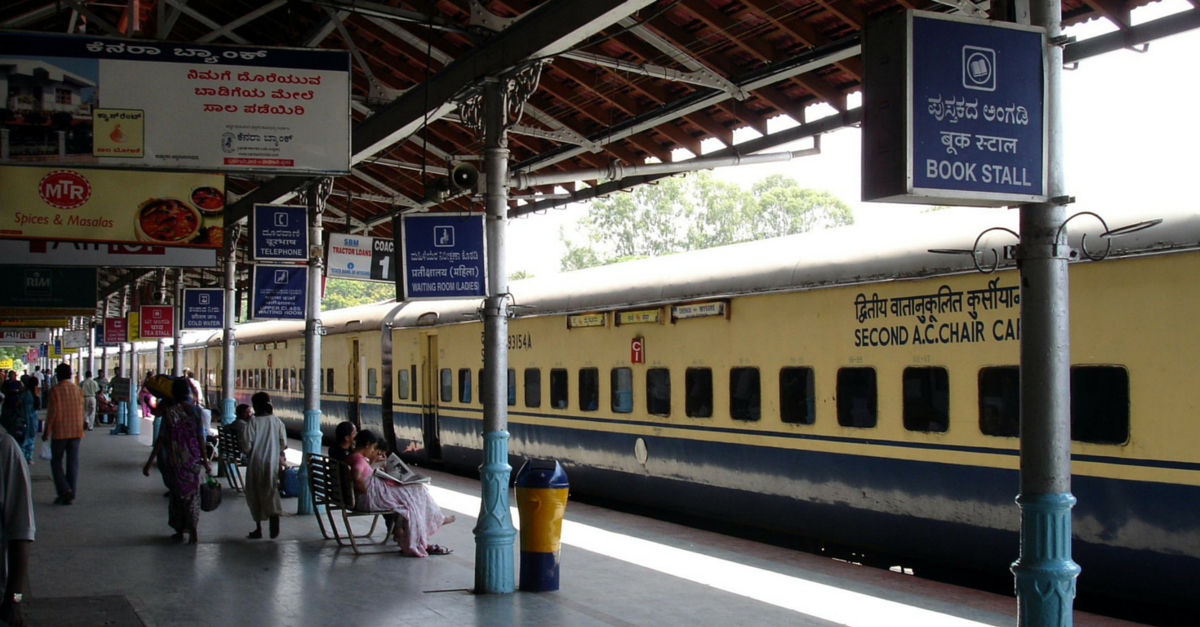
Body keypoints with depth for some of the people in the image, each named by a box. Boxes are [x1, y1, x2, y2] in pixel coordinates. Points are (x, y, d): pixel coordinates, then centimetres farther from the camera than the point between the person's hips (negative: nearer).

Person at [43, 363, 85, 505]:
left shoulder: (55, 390, -9)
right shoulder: (77, 390, 4)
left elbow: (52, 412, -10)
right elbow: (81, 411, 8)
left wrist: (46, 432, -3)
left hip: (60, 432, -4)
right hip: (76, 431, 4)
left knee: (56, 461, 8)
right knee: (73, 463, 7)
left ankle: (65, 490, -9)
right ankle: (70, 496, 8)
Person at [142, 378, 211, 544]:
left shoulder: (170, 411, -12)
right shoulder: (195, 411, -4)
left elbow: (161, 439, -13)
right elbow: (201, 438, -3)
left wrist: (150, 462, -9)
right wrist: (204, 459, 6)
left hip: (175, 459, -2)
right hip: (193, 459, 2)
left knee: (177, 493, 14)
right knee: (192, 493, 9)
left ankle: (180, 530, 22)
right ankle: (192, 532, 0)